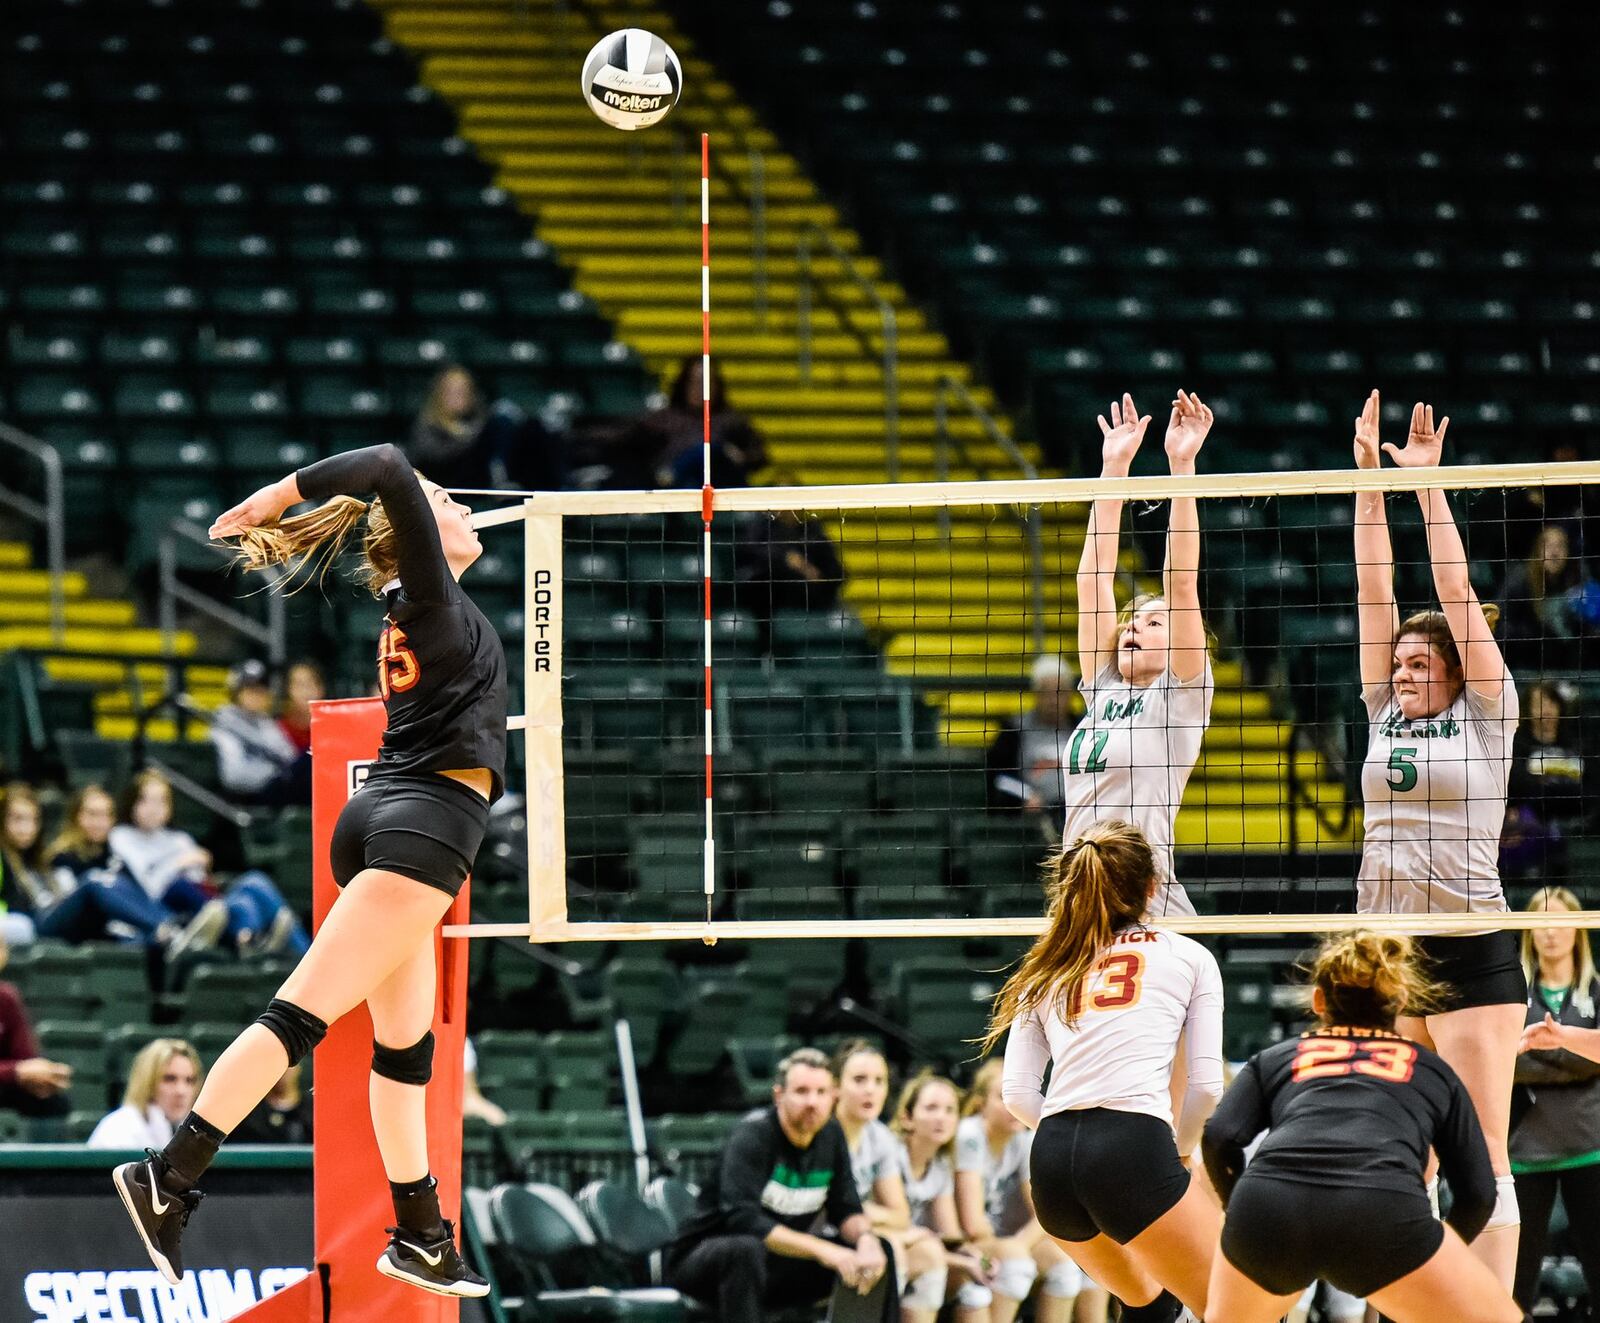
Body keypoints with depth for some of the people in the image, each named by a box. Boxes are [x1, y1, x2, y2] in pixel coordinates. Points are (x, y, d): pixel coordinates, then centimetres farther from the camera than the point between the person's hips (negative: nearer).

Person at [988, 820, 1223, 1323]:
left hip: (1051, 1160, 5)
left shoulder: (1046, 972, 23)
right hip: (1135, 1148, -5)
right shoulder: (1189, 957, 15)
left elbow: (1017, 1095, 14)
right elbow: (1206, 1084, 7)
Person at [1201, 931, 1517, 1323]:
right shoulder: (1432, 1069, 31)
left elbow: (1219, 1139, 13)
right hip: (1380, 1212, -2)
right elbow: (1478, 1193, 24)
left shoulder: (1273, 1059, 31)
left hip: (1269, 1205, 2)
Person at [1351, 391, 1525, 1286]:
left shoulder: (1487, 715, 0)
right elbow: (1376, 597, 10)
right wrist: (1370, 477, 6)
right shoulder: (1386, 714, 12)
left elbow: (1457, 594, -4)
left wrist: (1429, 479, -3)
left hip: (1471, 951, -5)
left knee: (1482, 1160, -7)